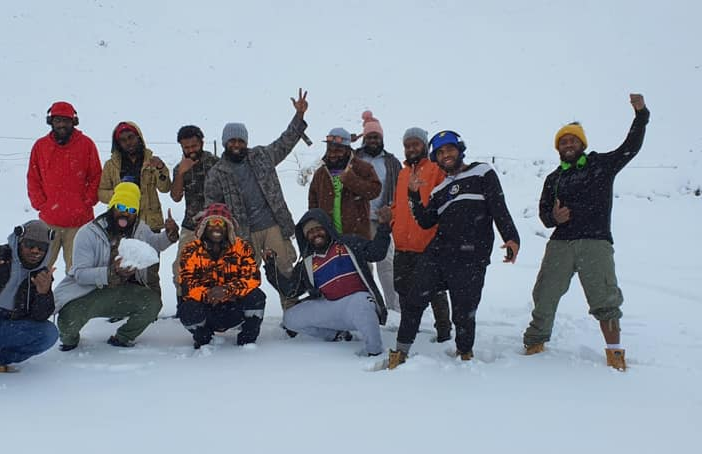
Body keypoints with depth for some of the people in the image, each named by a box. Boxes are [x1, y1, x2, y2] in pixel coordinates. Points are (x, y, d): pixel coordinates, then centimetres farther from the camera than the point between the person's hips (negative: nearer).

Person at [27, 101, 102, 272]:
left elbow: (96, 176, 4)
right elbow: (33, 179, 11)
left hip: (79, 219, -1)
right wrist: (40, 204, 0)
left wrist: (87, 202, -4)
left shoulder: (86, 144, 1)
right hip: (48, 219, 2)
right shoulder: (40, 146, 7)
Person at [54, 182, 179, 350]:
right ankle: (69, 338, 11)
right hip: (87, 291, -4)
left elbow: (155, 243, 25)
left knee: (153, 300, -22)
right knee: (70, 319, -31)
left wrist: (169, 235, 1)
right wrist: (110, 273, -39)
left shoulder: (140, 229, 2)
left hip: (124, 290, 4)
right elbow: (79, 273, -22)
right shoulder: (88, 233, -16)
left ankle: (122, 338, 7)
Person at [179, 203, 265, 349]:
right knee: (188, 310, -31)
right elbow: (187, 283, -14)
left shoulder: (241, 247, -4)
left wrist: (227, 290, -31)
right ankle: (203, 338, 4)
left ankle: (247, 338, -1)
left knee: (256, 296, -25)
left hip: (234, 310, 0)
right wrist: (207, 294, -34)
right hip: (205, 308, 0)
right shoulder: (192, 250, -5)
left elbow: (253, 278, -15)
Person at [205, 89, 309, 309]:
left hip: (274, 226, 1)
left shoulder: (261, 156, 8)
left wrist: (299, 116, 5)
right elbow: (212, 206, 7)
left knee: (285, 270, 2)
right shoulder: (216, 174, 4)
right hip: (244, 233, -1)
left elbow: (285, 142, 14)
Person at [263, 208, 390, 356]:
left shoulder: (348, 243, 11)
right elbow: (290, 290, 13)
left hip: (357, 299, -5)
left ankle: (374, 351, -24)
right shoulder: (307, 264, 19)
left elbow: (376, 252, 4)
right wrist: (271, 266, 7)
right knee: (290, 318, -7)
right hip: (330, 308, 5)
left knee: (359, 305, -40)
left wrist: (383, 226, -8)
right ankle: (336, 334, 4)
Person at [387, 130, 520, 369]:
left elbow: (499, 207, -1)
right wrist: (414, 195, 3)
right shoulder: (441, 189, 23)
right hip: (437, 253, 5)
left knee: (463, 313, -1)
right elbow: (426, 222, 14)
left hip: (470, 259, -4)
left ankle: (465, 353, 24)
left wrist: (511, 237, -14)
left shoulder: (482, 173, 8)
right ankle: (400, 353, 6)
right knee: (415, 300, -4)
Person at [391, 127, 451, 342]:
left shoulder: (437, 170, -3)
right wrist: (394, 223, 7)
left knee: (435, 292, 3)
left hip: (429, 244, -7)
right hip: (403, 246, 7)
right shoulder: (403, 173, 18)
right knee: (404, 290, 13)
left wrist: (439, 234, -18)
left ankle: (443, 331, 16)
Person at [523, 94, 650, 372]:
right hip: (560, 244, 3)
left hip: (596, 243, -2)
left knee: (605, 300, -5)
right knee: (545, 296, -1)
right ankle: (535, 343, 13)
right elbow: (543, 210, 16)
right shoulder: (553, 179, 19)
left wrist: (640, 113, -3)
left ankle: (615, 353, 4)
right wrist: (553, 218, -7)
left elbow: (631, 147, 6)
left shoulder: (601, 164, 12)